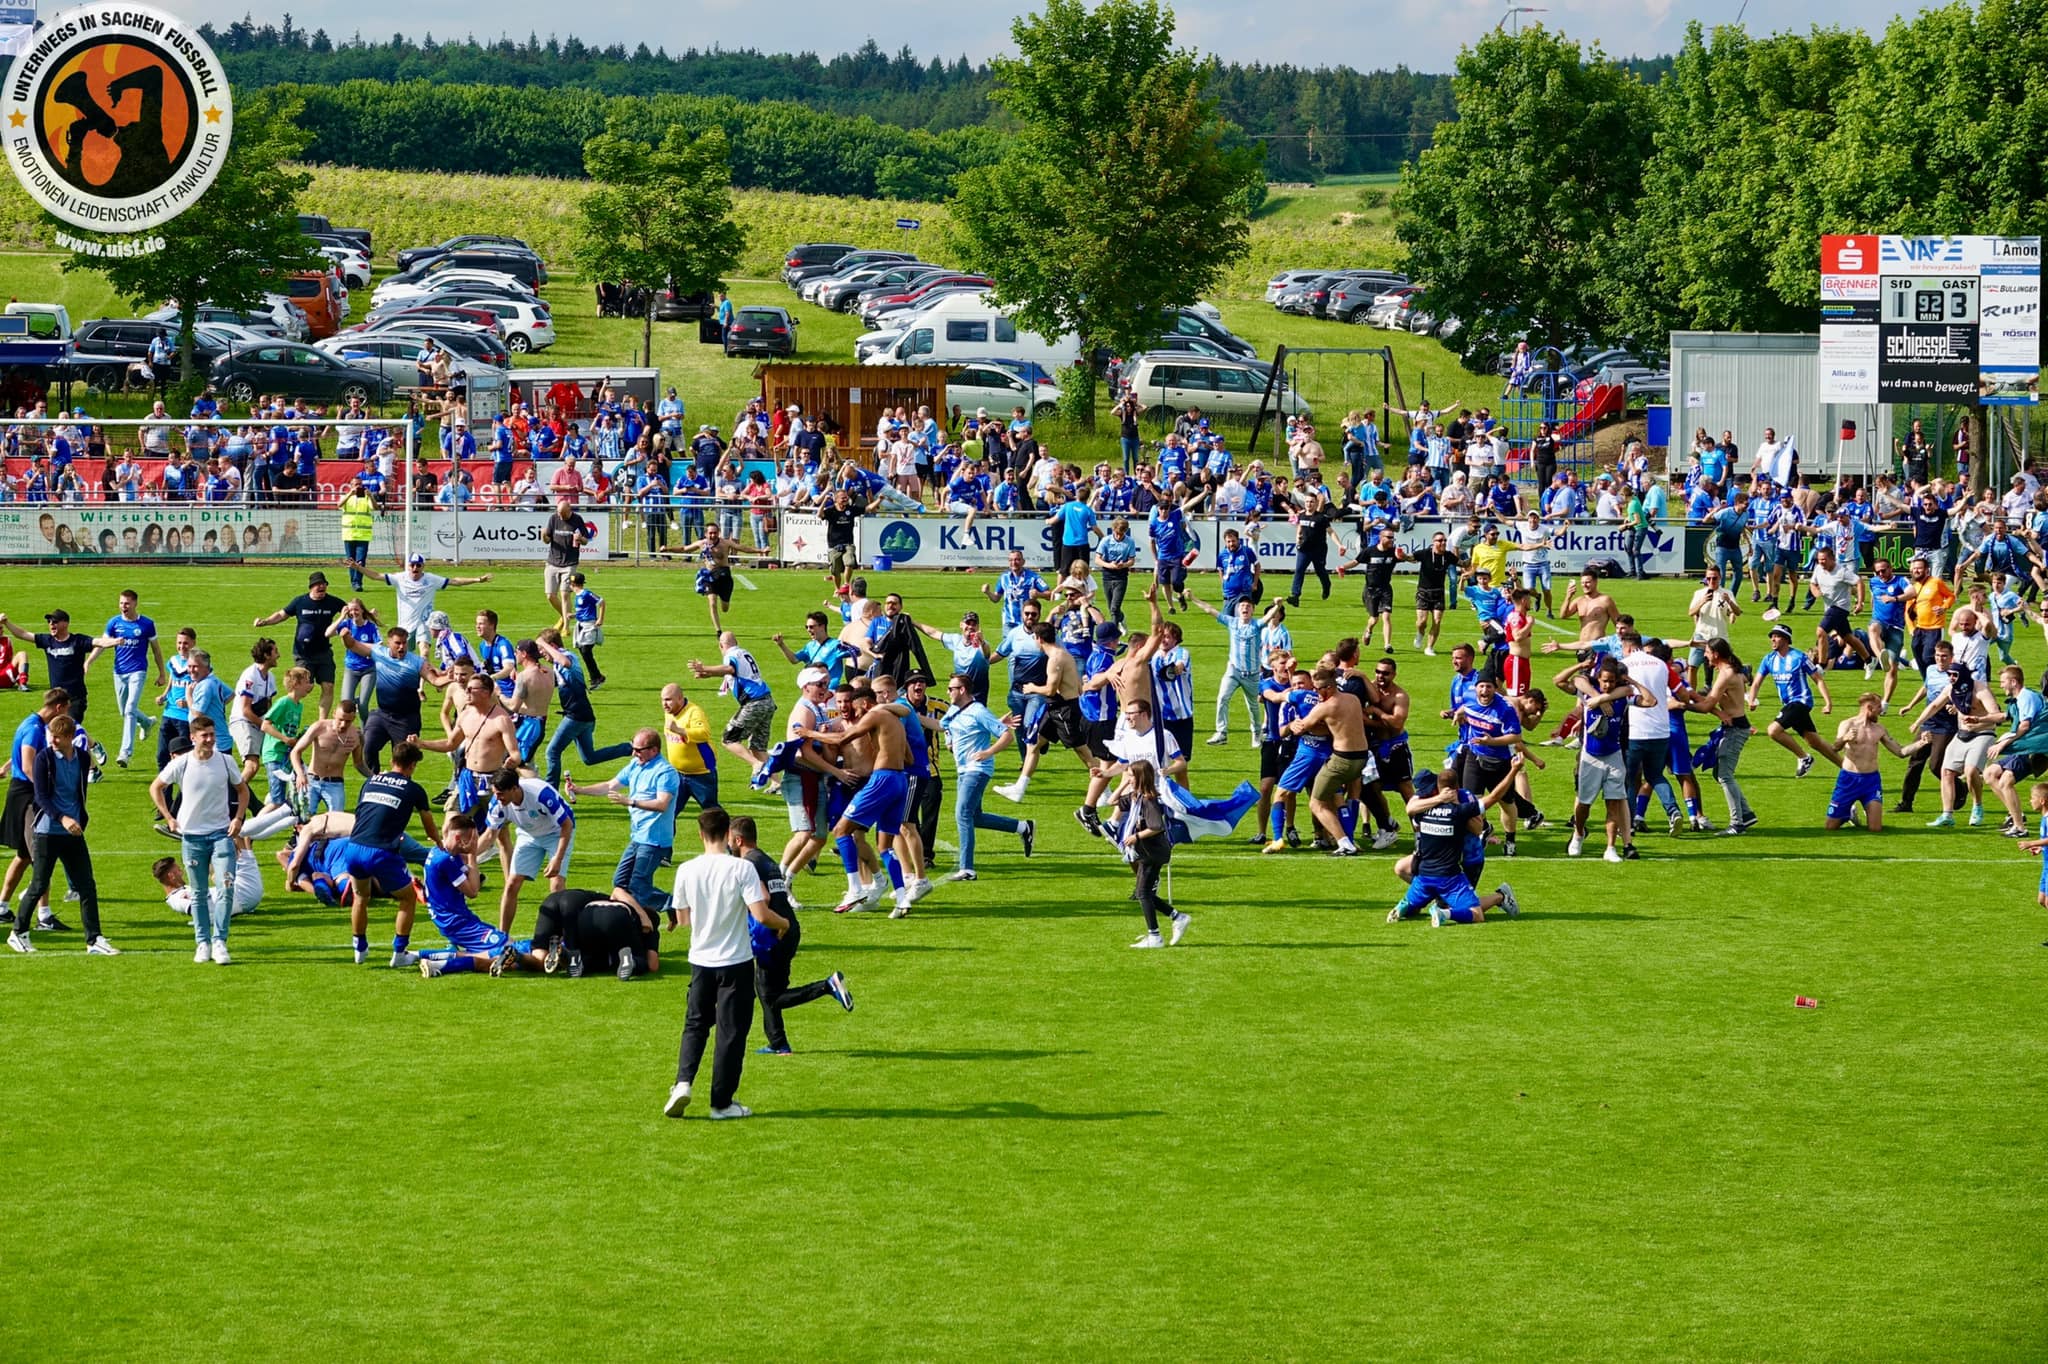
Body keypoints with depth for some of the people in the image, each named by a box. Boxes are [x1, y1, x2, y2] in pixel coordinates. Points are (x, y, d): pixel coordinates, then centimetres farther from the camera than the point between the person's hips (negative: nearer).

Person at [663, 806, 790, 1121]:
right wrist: (783, 923, 1)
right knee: (731, 1032, 6)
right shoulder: (742, 868, -15)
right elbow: (760, 914, -19)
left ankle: (683, 1083, -2)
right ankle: (722, 1102, 10)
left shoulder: (687, 871, -5)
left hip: (701, 961, 3)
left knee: (695, 1024, 18)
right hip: (736, 962, -3)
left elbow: (682, 917, 5)